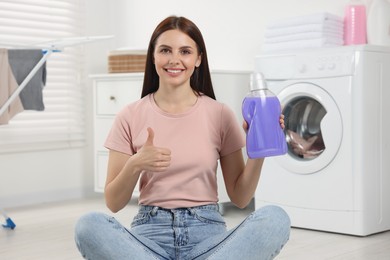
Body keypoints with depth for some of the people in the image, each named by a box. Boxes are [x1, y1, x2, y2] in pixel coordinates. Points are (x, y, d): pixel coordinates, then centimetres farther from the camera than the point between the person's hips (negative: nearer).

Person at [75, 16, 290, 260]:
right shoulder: (131, 117, 3)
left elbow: (240, 198, 5)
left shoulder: (220, 114, 3)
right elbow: (114, 203, 3)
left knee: (275, 219, -28)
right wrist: (135, 165, -16)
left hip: (207, 231, 0)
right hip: (151, 231, 0)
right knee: (89, 225, -31)